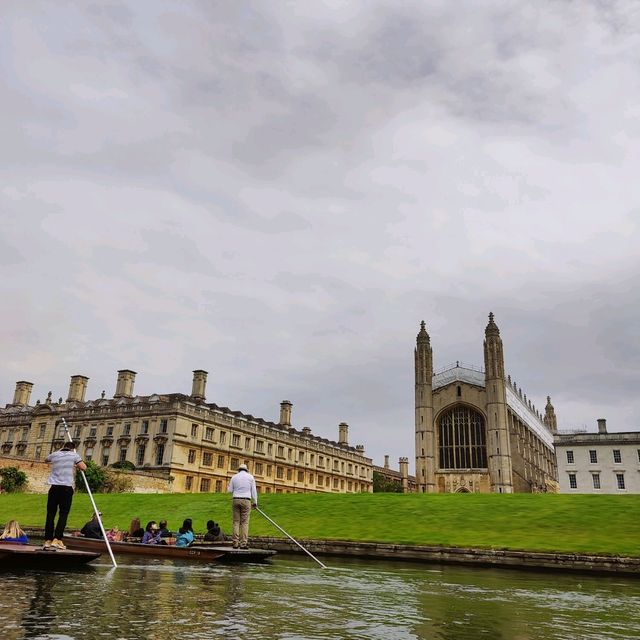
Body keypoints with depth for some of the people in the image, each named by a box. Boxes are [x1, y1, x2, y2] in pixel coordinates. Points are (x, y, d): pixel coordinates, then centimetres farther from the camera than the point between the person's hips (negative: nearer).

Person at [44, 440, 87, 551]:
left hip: (54, 487, 3)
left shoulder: (55, 455, 14)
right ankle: (57, 539, -11)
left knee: (50, 514, 6)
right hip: (67, 487, -3)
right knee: (63, 514, -2)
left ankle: (48, 540, 6)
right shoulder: (74, 455, 5)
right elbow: (83, 467, -3)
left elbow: (46, 459, 36)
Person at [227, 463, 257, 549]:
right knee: (245, 522, -1)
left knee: (236, 522, 4)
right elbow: (253, 490, 2)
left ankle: (235, 543, -2)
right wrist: (255, 502, 7)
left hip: (236, 500, 2)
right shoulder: (250, 477, 5)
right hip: (246, 500, -1)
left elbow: (230, 490, 7)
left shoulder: (234, 477, 8)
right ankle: (243, 543, -7)